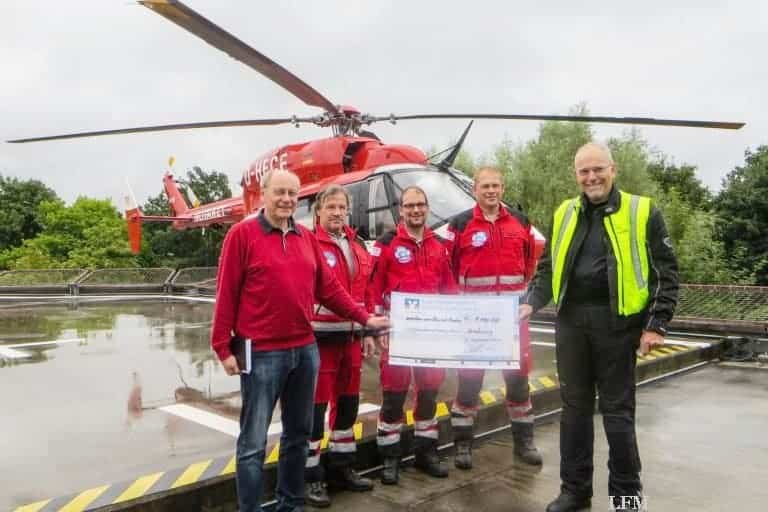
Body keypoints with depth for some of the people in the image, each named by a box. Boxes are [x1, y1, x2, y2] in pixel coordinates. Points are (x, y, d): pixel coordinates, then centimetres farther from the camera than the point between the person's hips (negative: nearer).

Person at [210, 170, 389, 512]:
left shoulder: (307, 237, 9)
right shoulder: (242, 234, -5)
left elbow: (328, 288, 13)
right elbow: (226, 294, -7)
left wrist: (364, 318, 12)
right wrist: (223, 347, -9)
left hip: (305, 350, 6)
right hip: (262, 353, -6)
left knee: (298, 434, 17)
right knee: (253, 442, 3)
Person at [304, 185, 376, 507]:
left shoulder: (357, 247, 14)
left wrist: (366, 333, 16)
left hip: (350, 337, 7)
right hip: (320, 338, -7)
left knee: (348, 403, 16)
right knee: (316, 405, 0)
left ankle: (341, 468, 31)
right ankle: (310, 477, 14)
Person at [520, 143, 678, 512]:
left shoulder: (642, 212, -1)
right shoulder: (563, 214, 10)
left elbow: (665, 273, -1)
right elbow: (548, 268, 15)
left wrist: (656, 325, -8)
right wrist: (531, 303, -1)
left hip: (617, 322, -3)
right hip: (571, 321, 4)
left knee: (617, 410, 5)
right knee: (574, 406, 11)